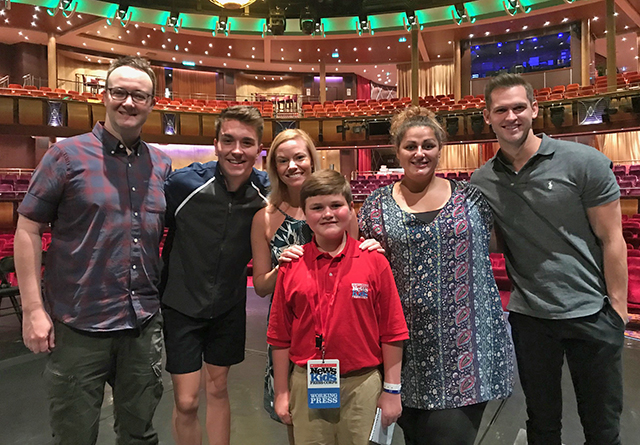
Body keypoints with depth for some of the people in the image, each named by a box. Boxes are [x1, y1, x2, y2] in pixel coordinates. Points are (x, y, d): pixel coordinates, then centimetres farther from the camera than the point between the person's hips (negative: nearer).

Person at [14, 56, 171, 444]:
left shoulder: (162, 165, 7)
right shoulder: (67, 154, -5)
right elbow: (28, 230, -5)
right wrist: (34, 310, -10)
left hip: (145, 325, 4)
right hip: (77, 326, -3)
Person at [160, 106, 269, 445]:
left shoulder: (265, 191, -11)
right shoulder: (183, 182, -19)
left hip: (229, 305, 3)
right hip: (182, 304, -2)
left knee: (218, 390, 18)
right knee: (186, 402, 3)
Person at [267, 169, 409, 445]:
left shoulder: (374, 261, -7)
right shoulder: (291, 267, -3)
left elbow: (391, 332, -4)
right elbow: (280, 337, 2)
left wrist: (392, 390, -1)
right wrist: (282, 393, 5)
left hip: (362, 385, -1)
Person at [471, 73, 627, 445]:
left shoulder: (584, 162, -9)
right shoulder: (481, 182, -1)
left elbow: (612, 240, -5)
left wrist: (618, 309, -7)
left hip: (591, 313, -2)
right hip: (529, 317, 2)